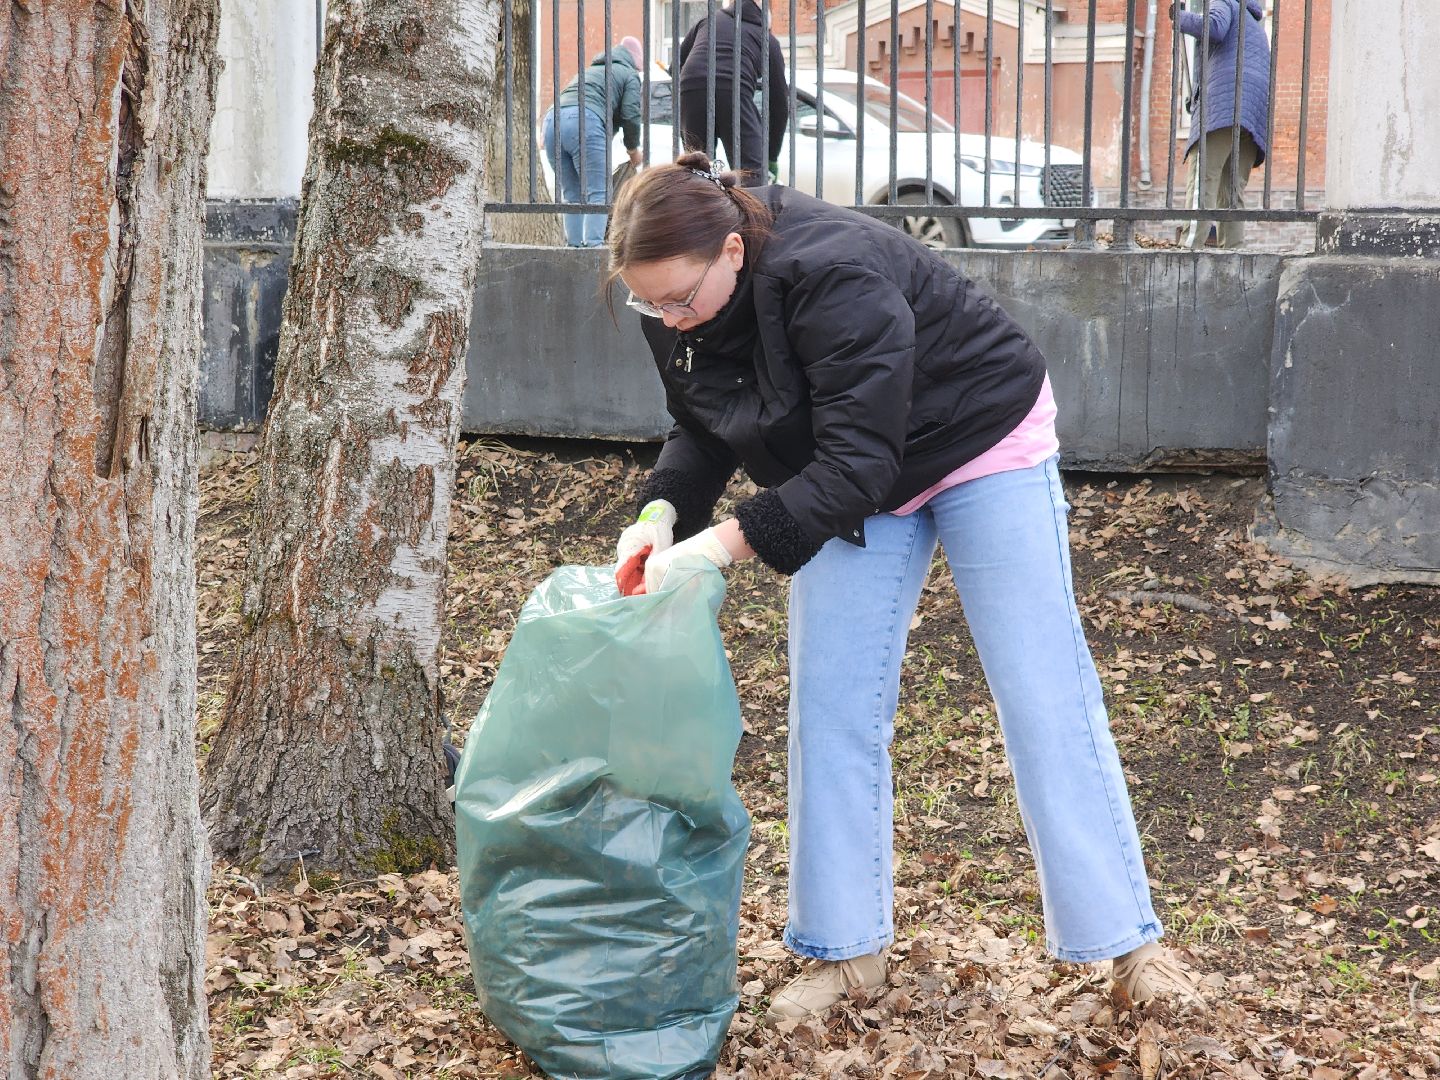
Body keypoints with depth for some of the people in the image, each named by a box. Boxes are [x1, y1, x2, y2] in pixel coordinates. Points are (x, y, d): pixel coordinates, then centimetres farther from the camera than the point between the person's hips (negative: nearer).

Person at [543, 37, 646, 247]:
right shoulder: (629, 74, 18)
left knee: (571, 193, 11)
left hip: (552, 119, 7)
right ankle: (593, 245, -17)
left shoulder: (591, 70, 38)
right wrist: (633, 149, 20)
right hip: (584, 121, -7)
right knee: (597, 193, -6)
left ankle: (573, 244, 5)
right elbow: (631, 115, 5)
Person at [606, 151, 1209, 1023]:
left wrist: (727, 543, -45)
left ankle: (1131, 942, 5)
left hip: (984, 444, -6)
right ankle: (846, 950, 11)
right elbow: (703, 429, -1)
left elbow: (855, 465, -39)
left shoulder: (832, 274, -38)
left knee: (1045, 695, -3)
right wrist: (664, 510, -21)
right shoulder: (676, 306, -15)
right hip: (849, 481, 7)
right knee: (832, 707, 1)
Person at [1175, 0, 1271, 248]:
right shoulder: (1256, 27, 38)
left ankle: (1192, 245, -29)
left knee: (1202, 180, -17)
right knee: (1234, 190, 4)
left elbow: (1214, 27, -9)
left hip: (1224, 103, -8)